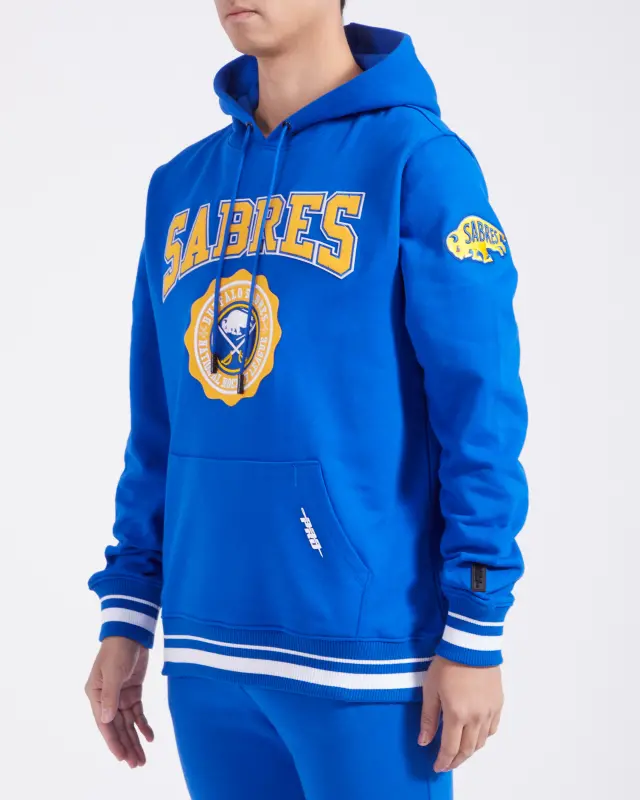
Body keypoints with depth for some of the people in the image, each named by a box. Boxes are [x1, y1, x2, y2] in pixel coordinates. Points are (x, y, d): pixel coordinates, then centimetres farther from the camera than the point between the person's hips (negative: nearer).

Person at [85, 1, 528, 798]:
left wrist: (474, 631, -11)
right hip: (206, 656, 5)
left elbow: (480, 411, -10)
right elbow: (158, 424, 14)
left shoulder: (419, 160, -7)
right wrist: (126, 614, 11)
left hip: (366, 649, -5)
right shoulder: (179, 187, 11)